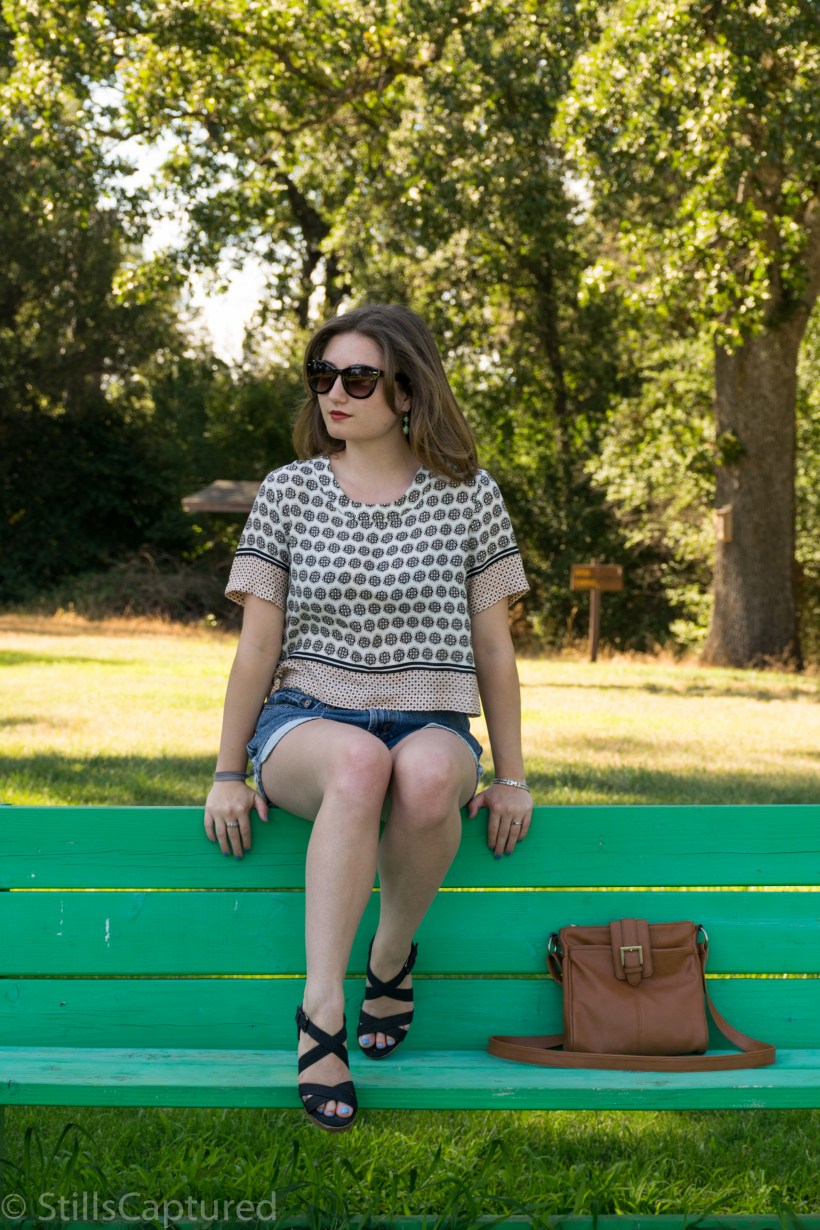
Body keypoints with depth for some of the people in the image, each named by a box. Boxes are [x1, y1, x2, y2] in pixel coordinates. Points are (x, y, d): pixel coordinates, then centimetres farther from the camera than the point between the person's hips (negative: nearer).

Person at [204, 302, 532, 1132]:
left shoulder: (466, 496, 6)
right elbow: (257, 643, 5)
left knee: (427, 776, -38)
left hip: (428, 723, 1)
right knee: (359, 763, -38)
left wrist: (509, 777, 5)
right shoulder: (288, 492, 7)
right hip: (307, 720, 0)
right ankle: (321, 1010, -37)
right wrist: (228, 774, 2)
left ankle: (394, 954, -12)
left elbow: (494, 646, 8)